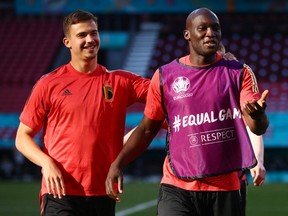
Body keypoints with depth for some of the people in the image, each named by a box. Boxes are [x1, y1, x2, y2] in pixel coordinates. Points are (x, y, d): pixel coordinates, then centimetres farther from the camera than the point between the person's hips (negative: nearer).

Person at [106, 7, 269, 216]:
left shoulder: (239, 73, 3)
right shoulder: (165, 76, 3)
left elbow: (258, 128, -8)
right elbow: (147, 129, 11)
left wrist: (257, 114, -33)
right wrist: (118, 163, -2)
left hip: (225, 190, 1)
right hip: (177, 189, -1)